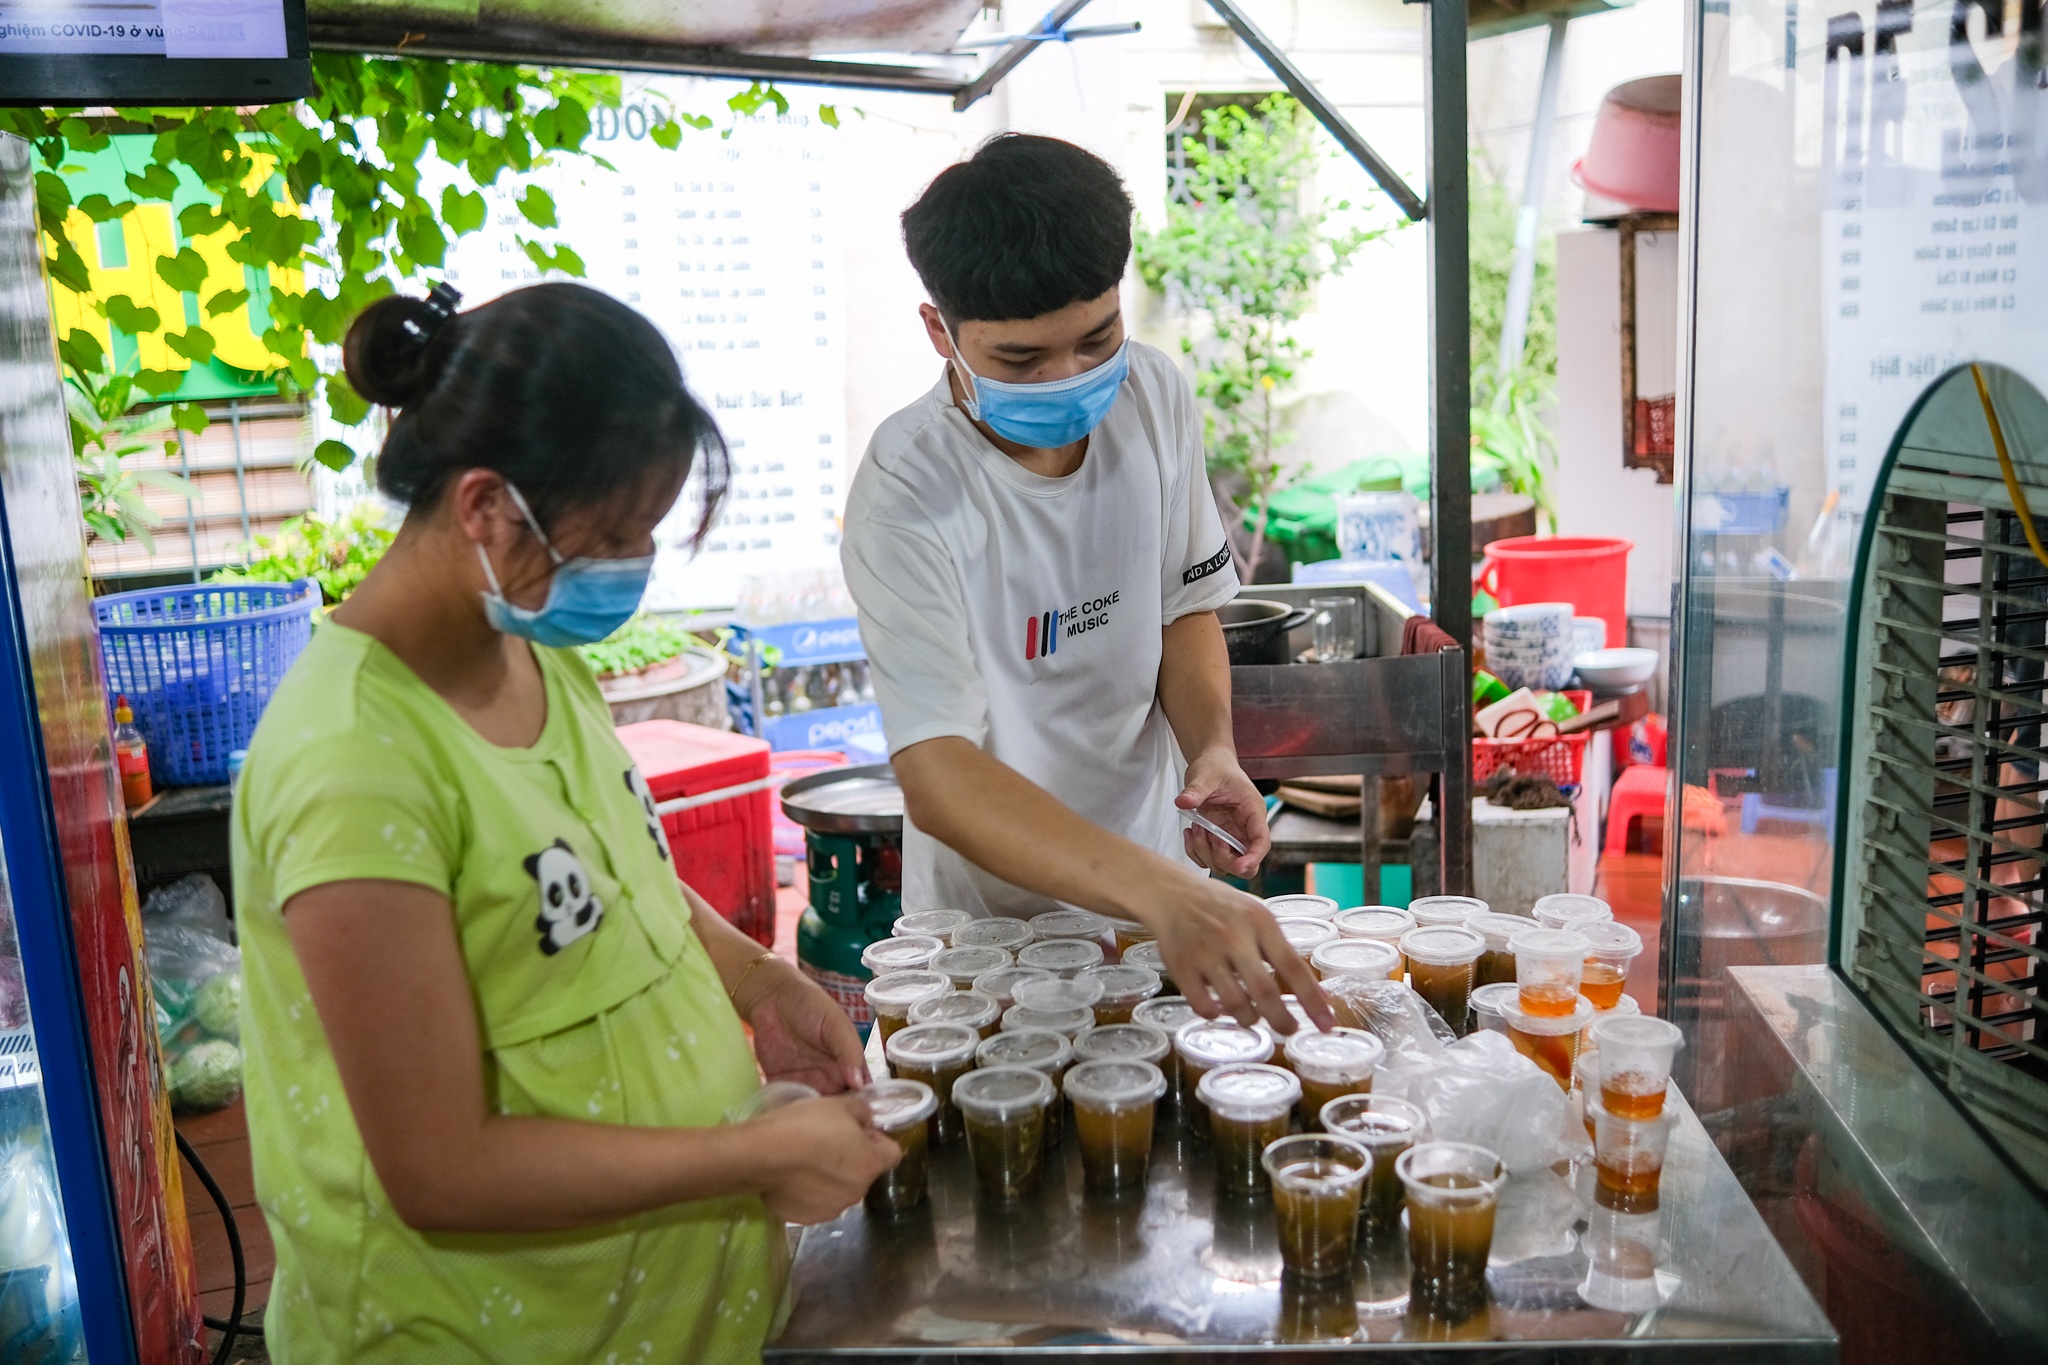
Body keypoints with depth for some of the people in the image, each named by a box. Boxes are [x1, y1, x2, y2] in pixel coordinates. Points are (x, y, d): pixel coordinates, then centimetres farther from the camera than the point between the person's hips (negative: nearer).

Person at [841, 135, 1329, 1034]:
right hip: (993, 918, -4)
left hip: (1162, 884, 5)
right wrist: (1161, 891, -47)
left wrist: (1211, 746, -14)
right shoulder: (906, 495, -26)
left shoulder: (1156, 397, -8)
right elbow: (937, 778, -34)